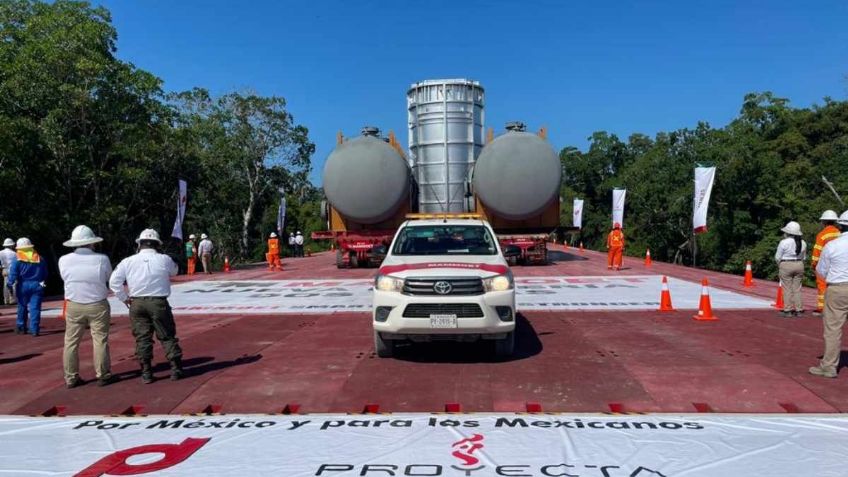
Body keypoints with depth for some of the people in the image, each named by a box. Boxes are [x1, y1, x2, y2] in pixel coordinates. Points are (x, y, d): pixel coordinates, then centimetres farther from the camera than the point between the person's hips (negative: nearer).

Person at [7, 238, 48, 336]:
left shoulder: (18, 259, -5)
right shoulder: (39, 258, 4)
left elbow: (13, 274, -9)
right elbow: (45, 274, 9)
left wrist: (11, 285, -4)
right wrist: (42, 282, 20)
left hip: (23, 286, -1)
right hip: (37, 285, 1)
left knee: (22, 307, 15)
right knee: (35, 307, 0)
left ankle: (21, 327, 24)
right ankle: (34, 329, -3)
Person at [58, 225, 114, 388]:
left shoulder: (64, 260, -6)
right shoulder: (102, 259, -12)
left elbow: (65, 278, 7)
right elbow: (109, 278, 0)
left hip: (73, 306, 2)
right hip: (97, 306, -2)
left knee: (71, 342, 11)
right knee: (100, 341, 7)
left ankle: (71, 378, 16)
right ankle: (102, 375, 12)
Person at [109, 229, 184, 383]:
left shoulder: (128, 261, 0)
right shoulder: (164, 259, -3)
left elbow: (114, 281, -1)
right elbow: (174, 271, 17)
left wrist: (124, 298, 9)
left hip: (137, 303, 2)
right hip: (159, 302, -1)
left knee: (142, 338, 8)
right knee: (167, 336, 7)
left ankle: (146, 373, 10)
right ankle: (176, 369, 9)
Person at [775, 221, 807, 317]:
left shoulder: (784, 242, -13)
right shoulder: (803, 243, 4)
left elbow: (777, 257, -7)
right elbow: (804, 257, 11)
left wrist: (780, 266, 9)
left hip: (786, 266, -5)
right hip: (799, 265, 5)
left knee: (787, 289, 1)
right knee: (797, 288, 9)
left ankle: (788, 310, 2)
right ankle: (798, 310, 11)